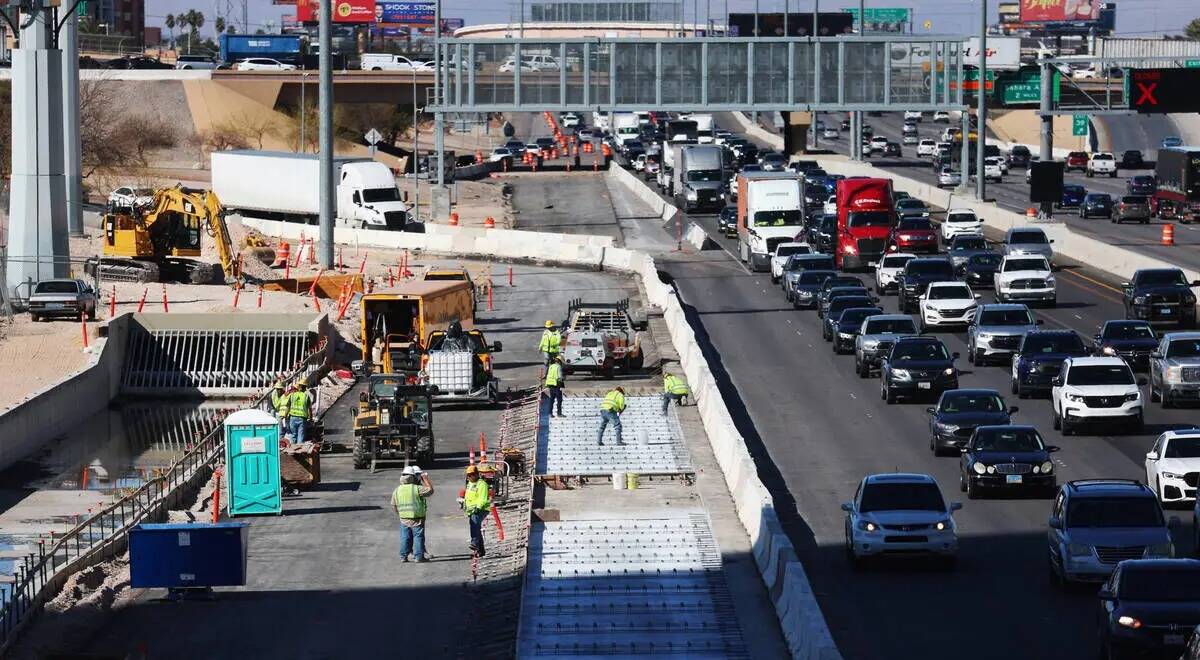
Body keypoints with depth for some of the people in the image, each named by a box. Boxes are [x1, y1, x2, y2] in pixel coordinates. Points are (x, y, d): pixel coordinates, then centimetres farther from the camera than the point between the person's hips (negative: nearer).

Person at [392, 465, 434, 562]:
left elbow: (394, 506, 8)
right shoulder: (417, 489, -15)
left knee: (405, 538, 11)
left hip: (403, 519, 4)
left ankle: (403, 556, 11)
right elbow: (430, 490, -4)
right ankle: (419, 556, 6)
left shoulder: (397, 490, 2)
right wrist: (426, 479, 5)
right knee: (418, 537, 4)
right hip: (417, 519, -4)